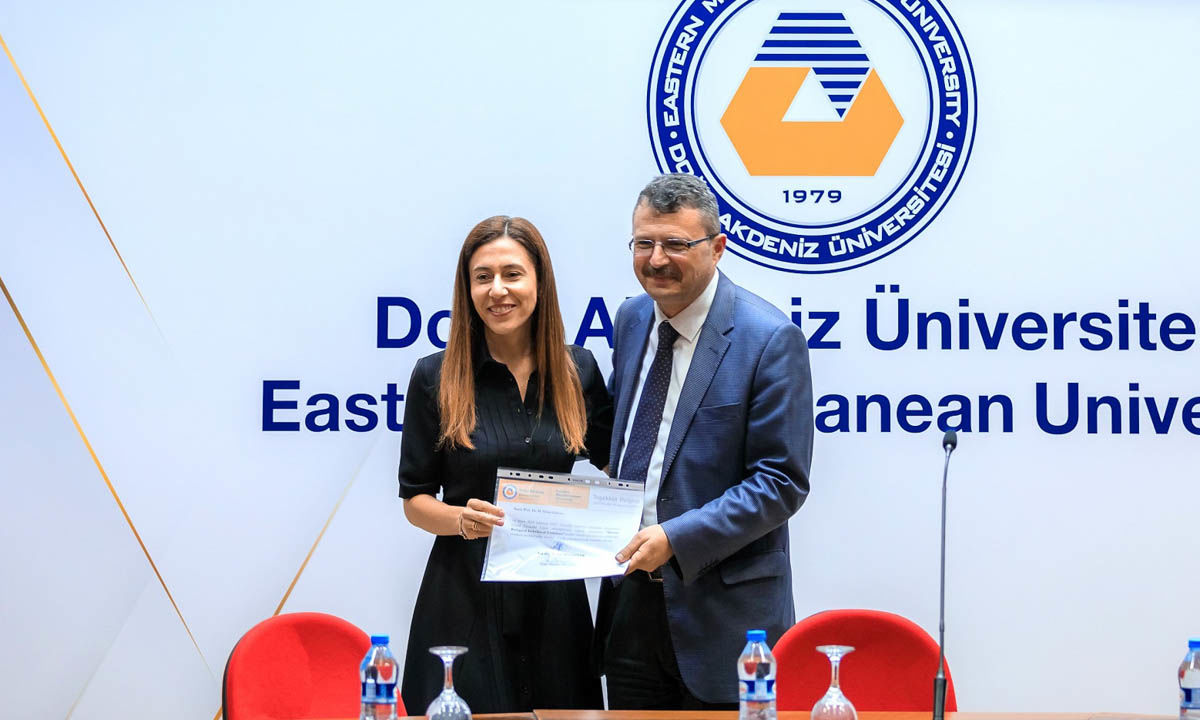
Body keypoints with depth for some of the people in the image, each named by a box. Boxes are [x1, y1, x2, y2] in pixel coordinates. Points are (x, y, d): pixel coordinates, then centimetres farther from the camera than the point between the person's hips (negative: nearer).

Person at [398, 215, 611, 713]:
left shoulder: (578, 371, 4)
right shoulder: (435, 377, -3)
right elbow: (415, 499, 1)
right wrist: (460, 518, -18)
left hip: (554, 595, 2)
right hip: (465, 594, -2)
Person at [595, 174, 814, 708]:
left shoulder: (771, 340, -13)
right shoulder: (631, 320, 8)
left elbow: (781, 482, -15)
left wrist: (677, 538, -22)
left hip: (721, 610, -6)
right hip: (631, 602, 6)